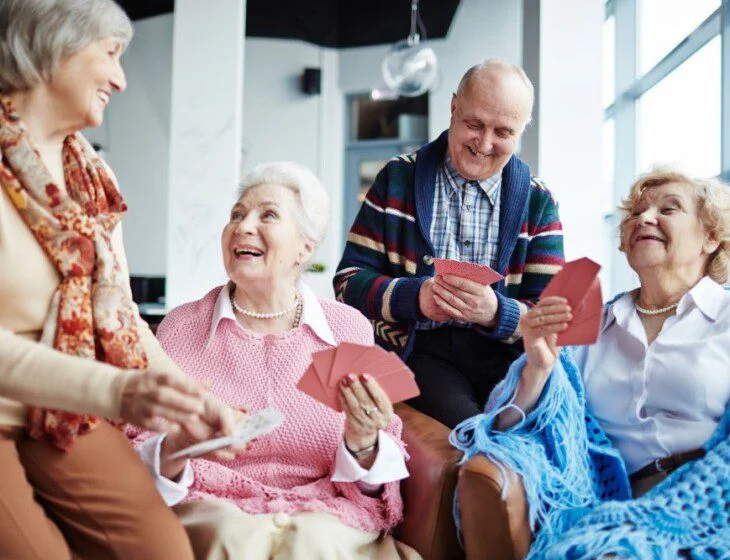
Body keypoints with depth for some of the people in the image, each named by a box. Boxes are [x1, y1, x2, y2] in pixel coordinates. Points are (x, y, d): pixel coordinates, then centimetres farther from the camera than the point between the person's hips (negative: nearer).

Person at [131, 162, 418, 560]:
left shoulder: (349, 329, 4)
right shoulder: (181, 327, 4)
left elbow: (375, 483, 6)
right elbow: (135, 458, 1)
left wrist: (362, 447, -17)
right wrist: (175, 450, -21)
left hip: (325, 513, 0)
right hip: (213, 509, 0)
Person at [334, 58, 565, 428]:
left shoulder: (537, 202, 11)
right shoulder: (397, 179, 8)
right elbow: (349, 281, 4)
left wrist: (496, 312, -18)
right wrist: (414, 296, -14)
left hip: (501, 355, 2)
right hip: (417, 349, -1)